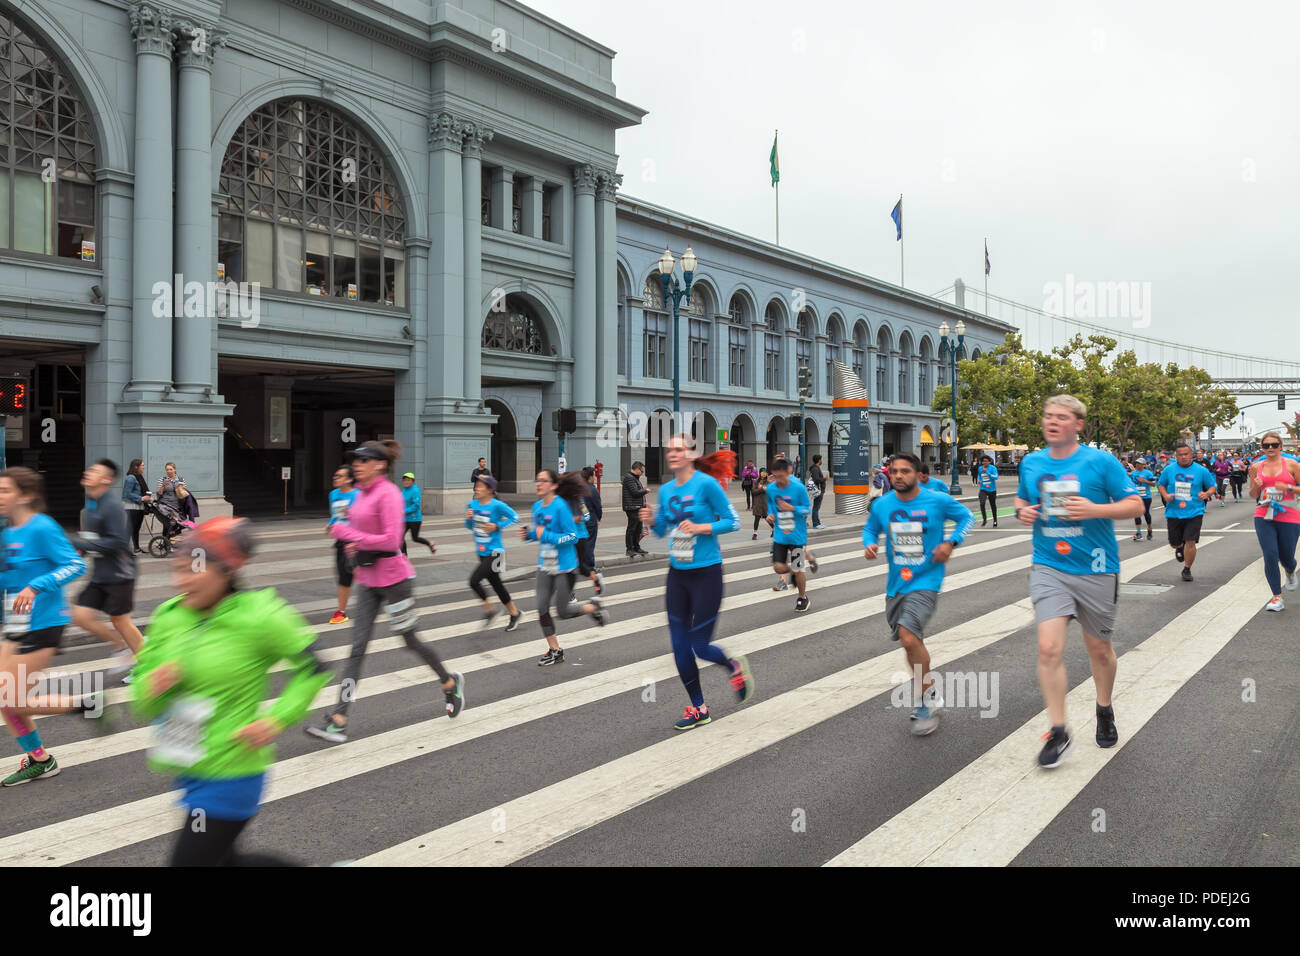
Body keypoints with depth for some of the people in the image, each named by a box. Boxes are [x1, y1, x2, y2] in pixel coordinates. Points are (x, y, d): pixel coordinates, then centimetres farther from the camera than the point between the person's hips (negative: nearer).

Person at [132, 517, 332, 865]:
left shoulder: (258, 617, -17)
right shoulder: (168, 616, -2)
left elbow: (313, 667, -6)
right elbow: (143, 703, 5)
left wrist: (277, 720, -14)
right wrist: (152, 686, -18)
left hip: (231, 774, -7)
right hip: (188, 770, 7)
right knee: (224, 860, 20)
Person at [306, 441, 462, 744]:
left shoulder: (388, 494, -16)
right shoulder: (361, 494, 10)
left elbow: (392, 540, -23)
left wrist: (348, 533, -21)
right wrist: (356, 546, 5)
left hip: (392, 579, -7)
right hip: (368, 580, 7)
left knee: (410, 640, 8)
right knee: (357, 647, 1)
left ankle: (450, 683, 33)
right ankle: (338, 720, -1)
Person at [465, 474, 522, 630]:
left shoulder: (497, 505, -15)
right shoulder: (472, 504, 2)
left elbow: (515, 518, -8)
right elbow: (470, 527, 13)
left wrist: (497, 526, -16)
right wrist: (468, 518, -8)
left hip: (494, 552, -7)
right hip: (481, 552, 7)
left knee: (474, 580, -16)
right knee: (496, 584, 15)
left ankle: (489, 609, 5)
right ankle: (514, 613, 33)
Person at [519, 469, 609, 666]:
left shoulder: (560, 506, -17)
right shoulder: (537, 506, 5)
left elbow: (573, 536, -18)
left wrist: (546, 535, -23)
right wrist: (528, 534, -2)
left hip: (563, 565, -7)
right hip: (545, 564, 7)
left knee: (563, 611, 0)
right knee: (542, 607, 2)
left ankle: (594, 607, 28)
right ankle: (555, 651, 16)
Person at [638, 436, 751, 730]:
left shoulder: (706, 484, -12)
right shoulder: (666, 490, 6)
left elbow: (733, 521, -9)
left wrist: (701, 528, -20)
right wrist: (652, 520, -4)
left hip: (706, 573, -6)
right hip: (677, 573, 6)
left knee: (700, 646, -3)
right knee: (680, 647, 6)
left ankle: (734, 666, 31)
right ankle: (698, 709, 23)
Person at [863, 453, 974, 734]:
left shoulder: (938, 501, -9)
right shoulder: (882, 505, 0)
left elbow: (966, 516, 6)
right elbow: (870, 529, 16)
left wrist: (951, 542, -8)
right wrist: (869, 544, -6)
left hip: (926, 582, -5)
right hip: (896, 584, 5)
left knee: (908, 638, -22)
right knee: (912, 641, 17)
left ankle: (924, 706, -4)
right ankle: (928, 688, 43)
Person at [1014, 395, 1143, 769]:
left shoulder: (1101, 461, -6)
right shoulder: (1031, 463, 5)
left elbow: (1135, 505, -4)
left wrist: (1094, 509, -20)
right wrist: (1022, 512, -1)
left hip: (1095, 570, -1)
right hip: (1048, 568, 2)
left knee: (1099, 648, 14)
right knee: (1049, 648, -12)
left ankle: (1105, 713, 41)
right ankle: (1058, 733, -1)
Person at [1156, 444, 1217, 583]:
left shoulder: (1201, 470, 0)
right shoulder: (1169, 470, 3)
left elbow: (1212, 486, 9)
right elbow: (1161, 485, 15)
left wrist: (1207, 494, -13)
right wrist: (1165, 495, -5)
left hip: (1194, 512, -2)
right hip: (1173, 512, 2)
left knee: (1190, 542, -10)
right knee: (1174, 543, 10)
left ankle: (1187, 570, 9)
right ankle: (1179, 548, 49)